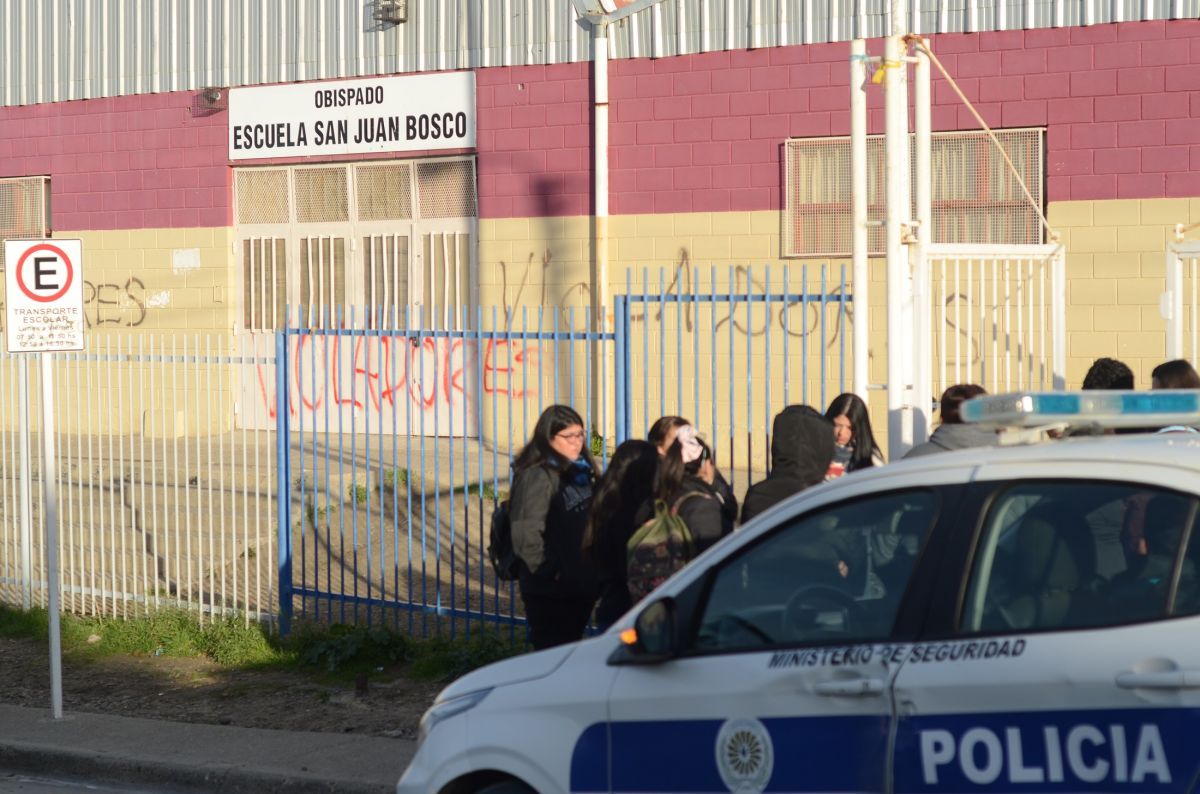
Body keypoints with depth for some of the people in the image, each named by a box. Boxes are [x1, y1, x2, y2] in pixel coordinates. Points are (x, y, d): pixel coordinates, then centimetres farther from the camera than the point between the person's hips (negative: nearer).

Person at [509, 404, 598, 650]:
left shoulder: (581, 472, 12)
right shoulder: (538, 476, -15)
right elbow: (526, 533, -21)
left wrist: (594, 574, 10)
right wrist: (548, 572, -16)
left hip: (581, 586, 8)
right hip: (550, 592, -8)